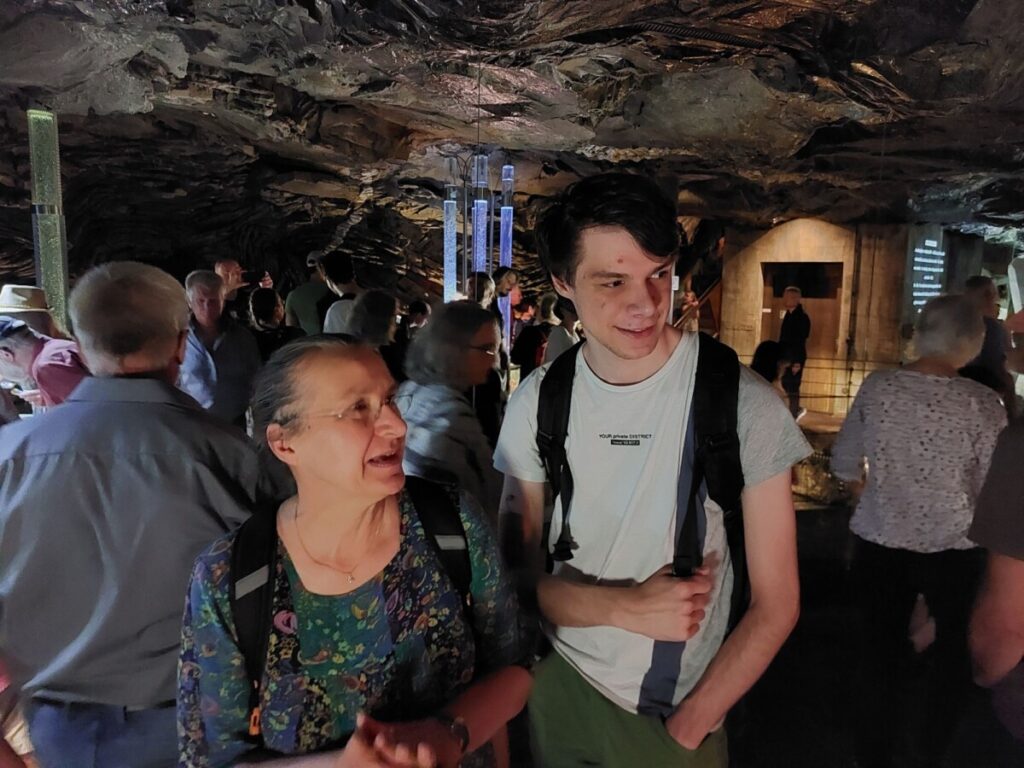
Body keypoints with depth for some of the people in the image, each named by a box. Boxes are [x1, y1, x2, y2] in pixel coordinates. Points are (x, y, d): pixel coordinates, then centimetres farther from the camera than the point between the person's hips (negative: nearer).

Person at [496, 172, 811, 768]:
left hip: (682, 709, -2)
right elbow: (520, 571, -5)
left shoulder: (745, 404, -18)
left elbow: (776, 605, -11)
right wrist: (625, 607, -21)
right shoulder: (537, 401, -10)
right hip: (558, 685, 3)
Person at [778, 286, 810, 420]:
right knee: (786, 385, 11)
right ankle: (797, 410, 28)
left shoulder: (802, 317, -13)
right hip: (787, 358, 8)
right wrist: (781, 357, 15)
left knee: (792, 388, -2)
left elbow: (801, 341, -17)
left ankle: (792, 418, 6)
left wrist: (798, 362, -20)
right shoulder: (789, 315, 10)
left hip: (795, 359, -8)